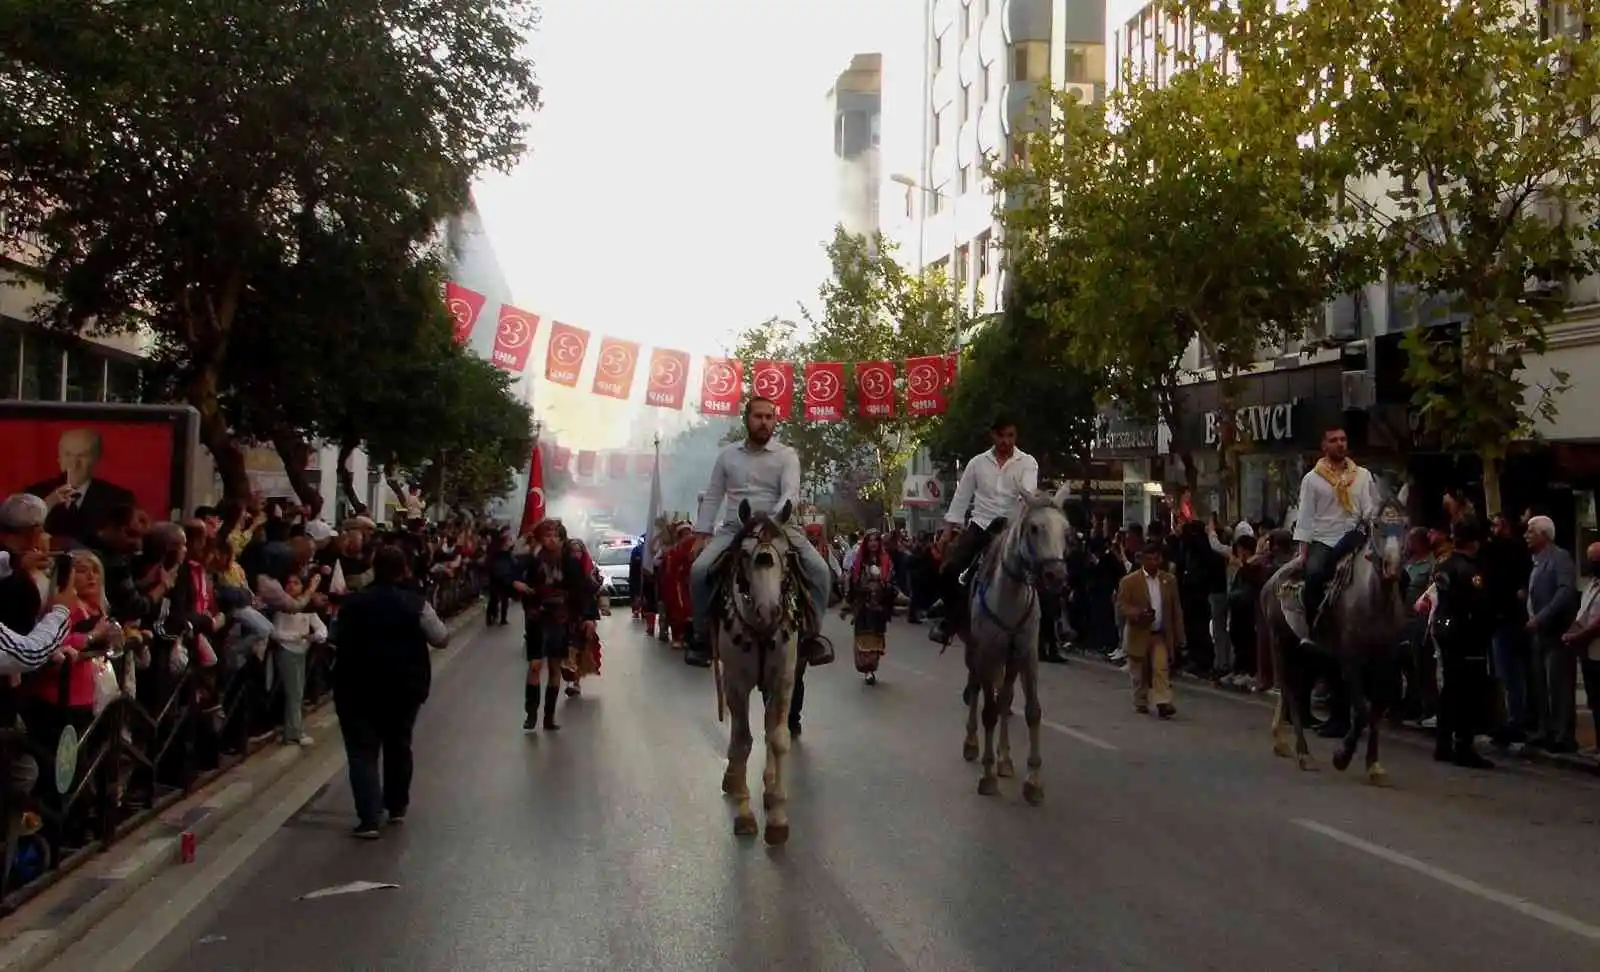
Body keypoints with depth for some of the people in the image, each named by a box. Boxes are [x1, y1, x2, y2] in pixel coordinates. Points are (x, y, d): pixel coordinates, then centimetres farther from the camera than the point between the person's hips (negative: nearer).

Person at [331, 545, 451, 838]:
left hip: (358, 687, -1)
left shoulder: (353, 602, -3)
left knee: (363, 751, 2)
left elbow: (338, 640, 12)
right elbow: (441, 639, 1)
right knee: (398, 746, 19)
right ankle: (397, 807, 31)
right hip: (405, 686, 1)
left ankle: (370, 819, -8)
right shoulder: (415, 604, -8)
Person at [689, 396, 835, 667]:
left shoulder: (787, 455, 2)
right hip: (735, 529, 2)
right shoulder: (727, 454, 11)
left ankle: (811, 633, -6)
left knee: (820, 570, -23)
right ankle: (704, 632, -2)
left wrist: (773, 521, -32)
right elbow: (712, 497, 14)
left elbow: (791, 493, -13)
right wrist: (701, 534, 4)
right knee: (699, 570, -22)